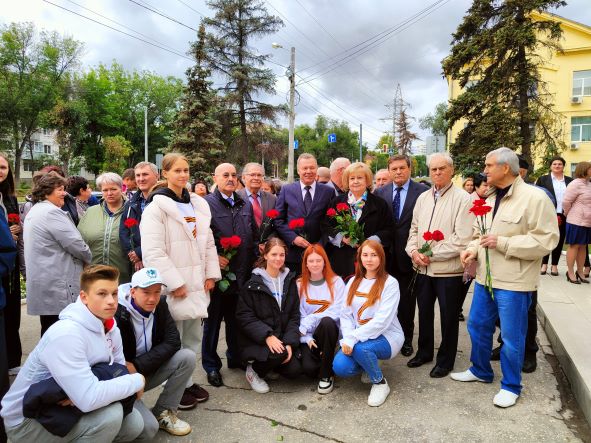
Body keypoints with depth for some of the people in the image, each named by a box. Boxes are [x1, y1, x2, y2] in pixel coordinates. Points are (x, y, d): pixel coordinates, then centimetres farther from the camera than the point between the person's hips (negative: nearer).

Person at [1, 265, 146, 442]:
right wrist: (137, 380, -22)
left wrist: (85, 392, -20)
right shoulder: (65, 334, -31)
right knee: (110, 414, -27)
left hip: (67, 406, 8)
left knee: (133, 424, -2)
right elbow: (89, 400, -36)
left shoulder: (111, 329, -4)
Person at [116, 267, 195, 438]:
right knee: (148, 429, -22)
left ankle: (163, 412, 1)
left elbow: (173, 341, -14)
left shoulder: (159, 304, -7)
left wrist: (138, 366, -22)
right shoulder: (117, 314, -24)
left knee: (188, 357, -16)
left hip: (148, 371, 6)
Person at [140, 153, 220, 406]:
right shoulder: (156, 206, -10)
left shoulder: (198, 204, 11)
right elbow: (153, 252, -17)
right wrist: (174, 283, -18)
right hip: (173, 287, -6)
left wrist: (211, 274, 6)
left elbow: (208, 242, 13)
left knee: (193, 337, 16)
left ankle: (187, 381, 32)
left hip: (196, 283, 7)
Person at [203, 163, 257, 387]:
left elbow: (255, 235, 18)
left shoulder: (245, 205, 12)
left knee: (237, 319, 17)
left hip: (242, 274, 5)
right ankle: (211, 365, 24)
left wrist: (253, 259, 11)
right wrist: (213, 257, -15)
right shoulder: (206, 204, -6)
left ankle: (236, 357, 34)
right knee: (213, 320, 9)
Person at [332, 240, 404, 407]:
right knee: (340, 367, -20)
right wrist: (348, 339, -15)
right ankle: (369, 366, 14)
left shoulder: (390, 283, -11)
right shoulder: (353, 282, 7)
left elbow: (382, 320, -20)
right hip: (359, 339, 5)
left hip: (386, 336, -5)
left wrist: (353, 338, -25)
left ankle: (380, 382, -4)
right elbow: (346, 314, 3)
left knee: (361, 348, -35)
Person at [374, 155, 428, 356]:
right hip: (386, 255, 2)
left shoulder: (423, 191, -6)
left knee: (407, 300, 11)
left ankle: (406, 338, 28)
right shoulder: (380, 193, 4)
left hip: (409, 254, -2)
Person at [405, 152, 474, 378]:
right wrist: (414, 251, -4)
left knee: (449, 317, 9)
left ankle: (445, 360, 27)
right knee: (424, 313, 18)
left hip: (448, 269, -5)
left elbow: (462, 239, -16)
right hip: (423, 268, 6)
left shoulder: (462, 198, -9)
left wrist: (432, 255, -15)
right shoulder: (423, 198, 10)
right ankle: (424, 352, 37)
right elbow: (414, 229, 14)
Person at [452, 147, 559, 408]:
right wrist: (473, 249, -3)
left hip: (513, 282, -7)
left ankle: (511, 386, 25)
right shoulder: (489, 198, 10)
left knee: (511, 336, 6)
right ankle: (480, 371, 38)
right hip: (485, 277, 8)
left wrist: (502, 243, -23)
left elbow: (546, 240, -18)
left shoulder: (534, 198, -14)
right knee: (477, 326, 17)